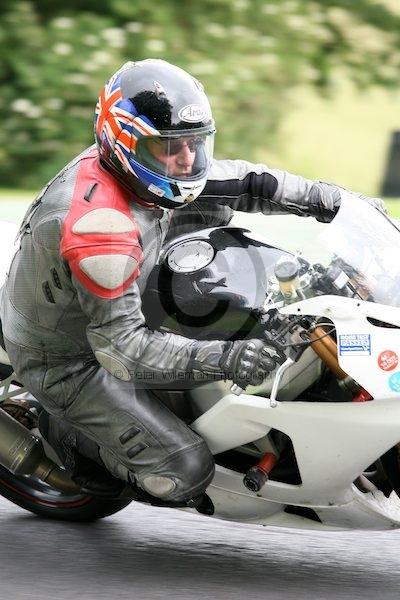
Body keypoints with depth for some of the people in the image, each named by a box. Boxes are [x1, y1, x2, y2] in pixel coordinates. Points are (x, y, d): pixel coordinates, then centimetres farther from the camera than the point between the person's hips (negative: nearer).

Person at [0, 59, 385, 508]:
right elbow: (119, 344, -36)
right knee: (186, 472, -16)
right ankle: (65, 434, 5)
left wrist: (325, 198, -4)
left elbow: (236, 181, 3)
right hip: (66, 362, -9)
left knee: (209, 210, 10)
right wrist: (221, 360, -45)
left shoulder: (133, 165, -10)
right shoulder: (100, 227, -37)